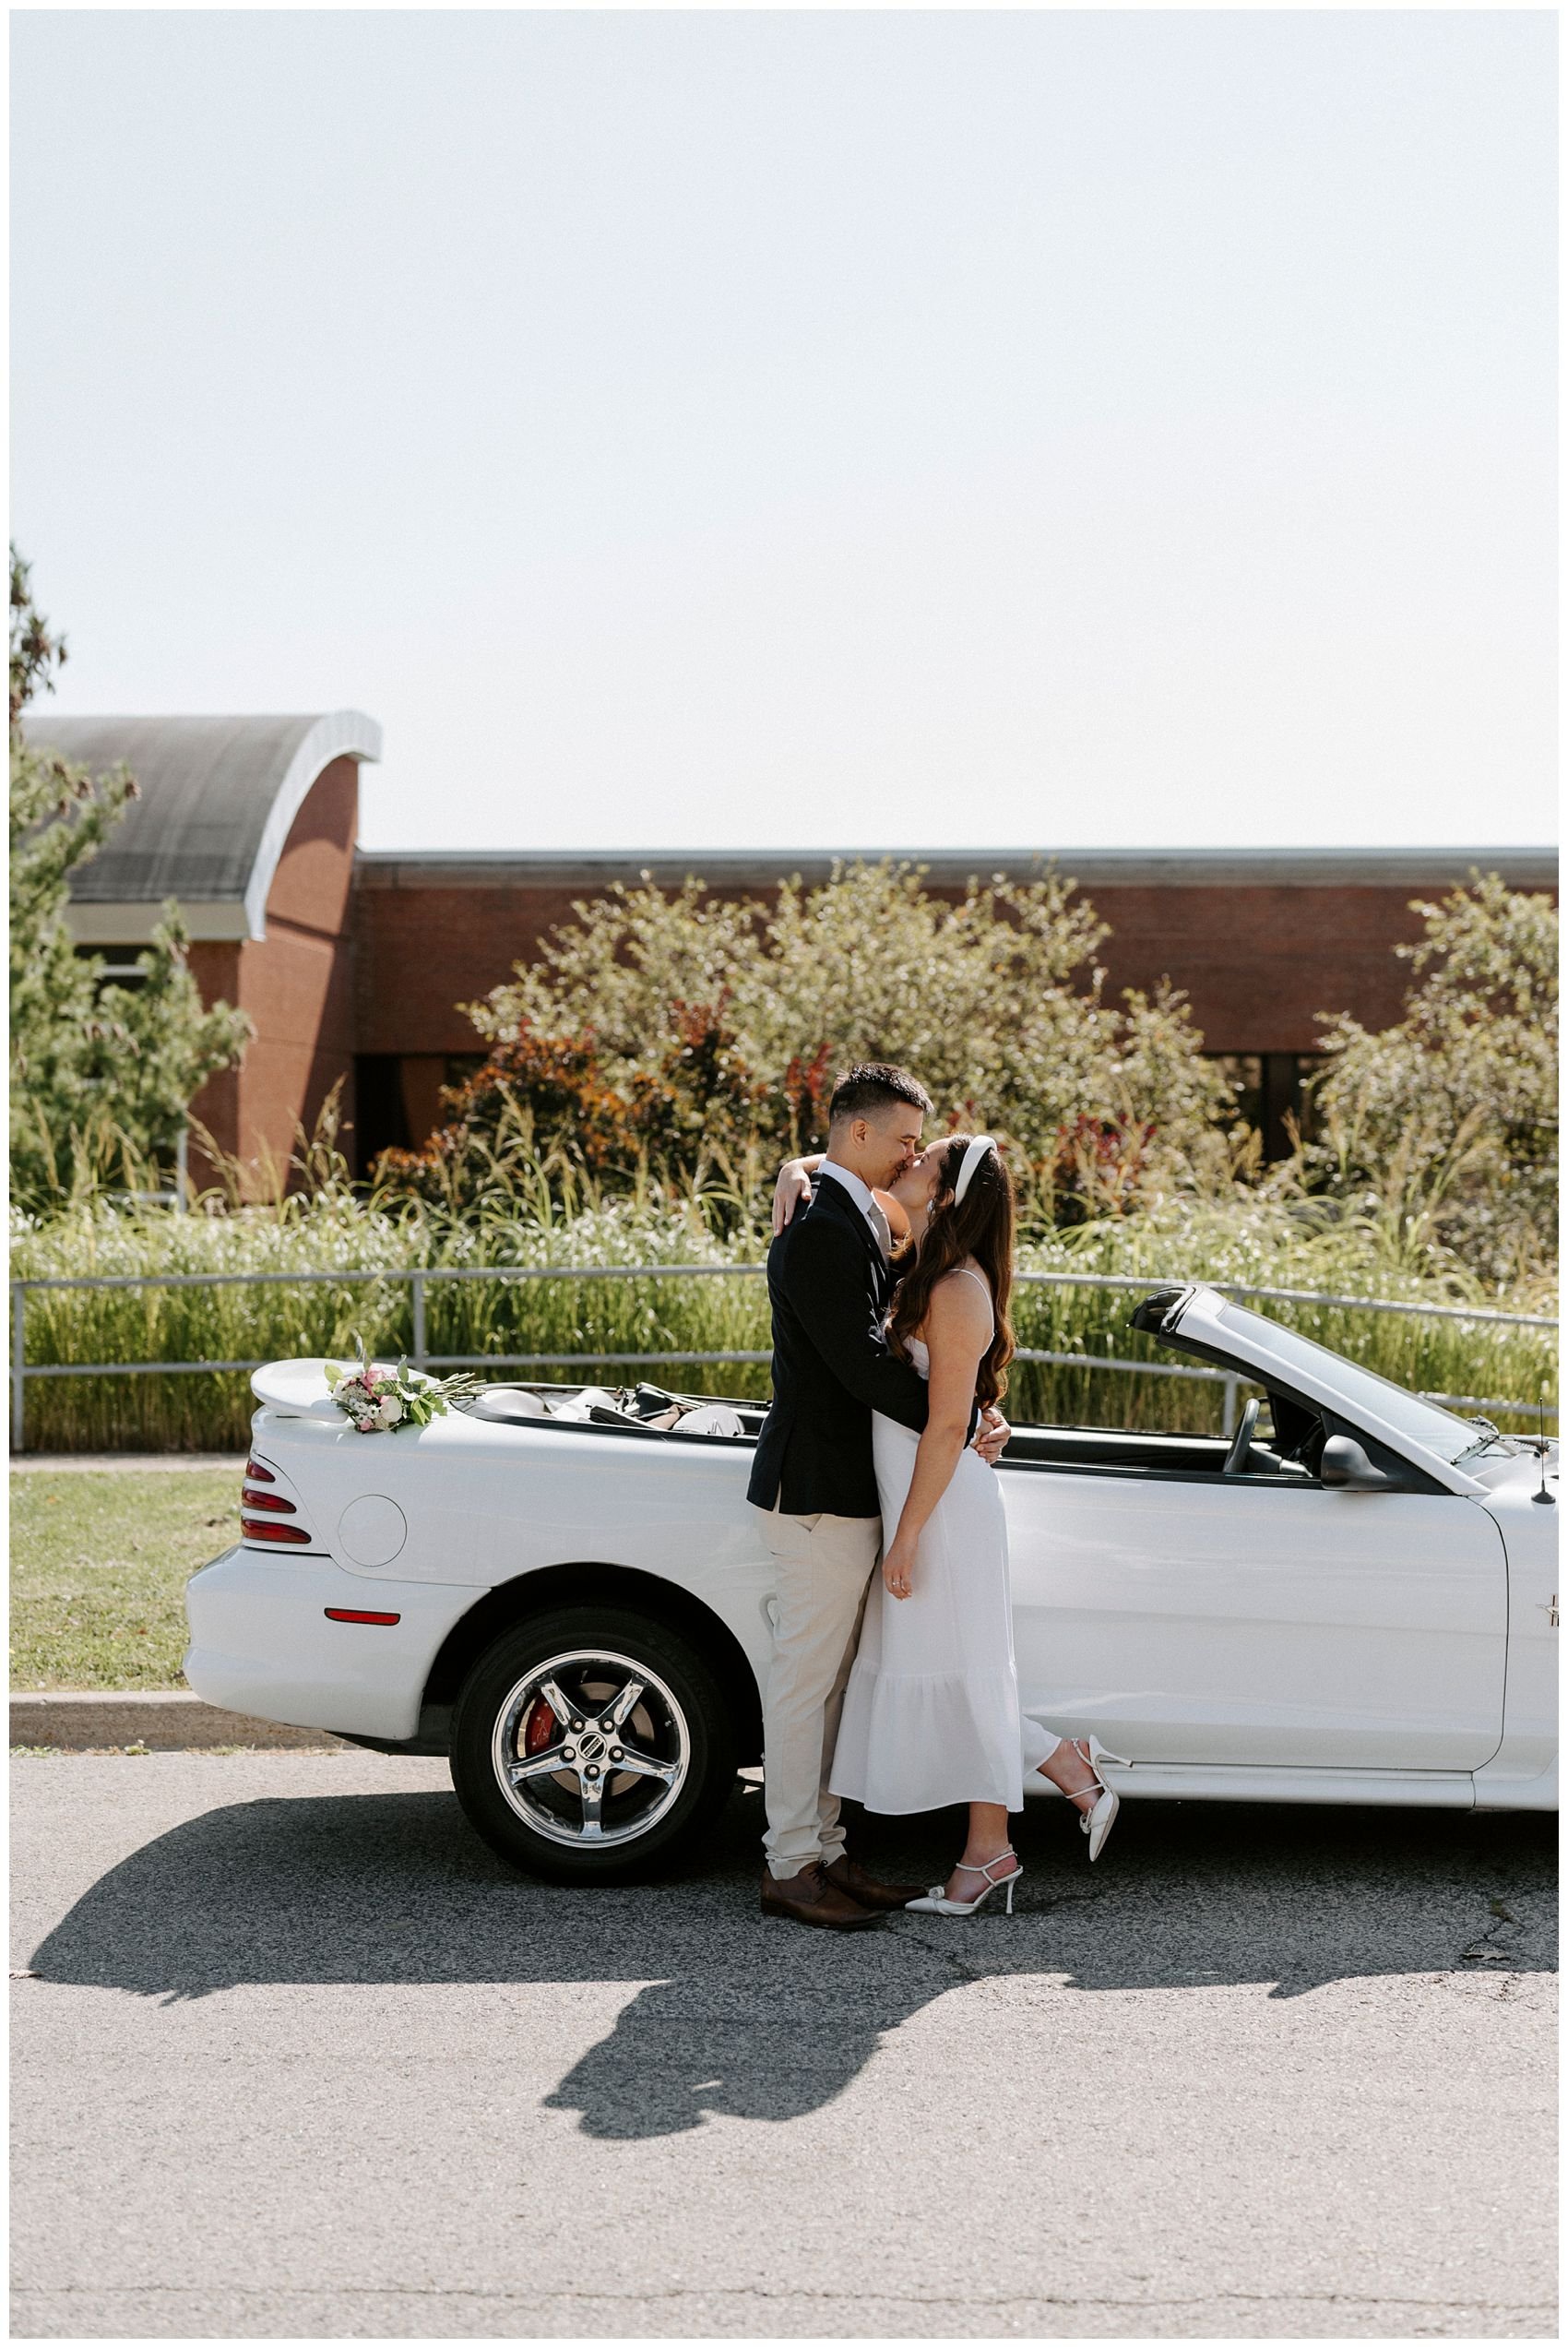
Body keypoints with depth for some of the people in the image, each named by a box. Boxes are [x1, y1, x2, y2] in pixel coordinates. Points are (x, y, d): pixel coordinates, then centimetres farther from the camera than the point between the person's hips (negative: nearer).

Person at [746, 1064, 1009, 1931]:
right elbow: (861, 1365, -23)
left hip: (846, 1487, 10)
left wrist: (969, 1411, 2)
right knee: (805, 1680, -1)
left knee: (827, 1681, 15)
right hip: (818, 1492, -10)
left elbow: (883, 1345, 16)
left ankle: (823, 1851, 23)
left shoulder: (857, 1219, 14)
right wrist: (963, 1427, -14)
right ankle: (790, 1867, 8)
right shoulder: (820, 1231, -19)